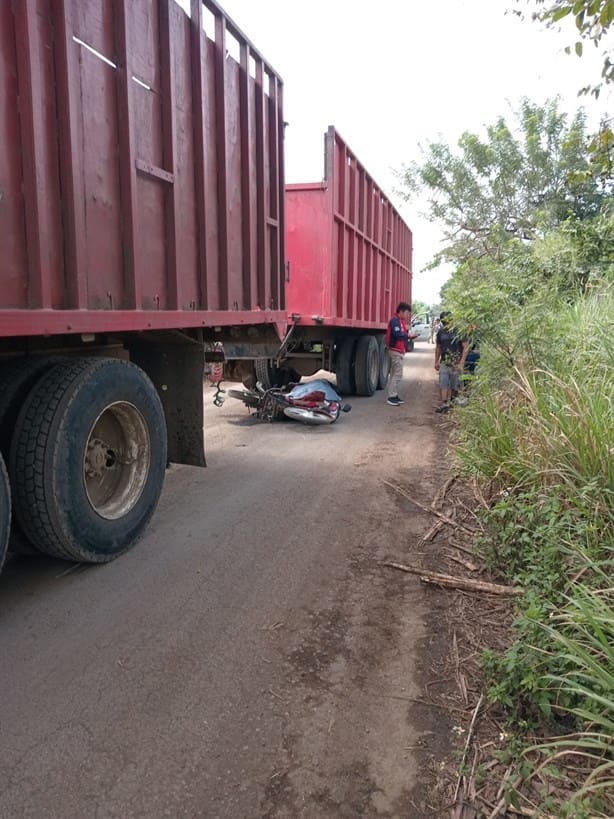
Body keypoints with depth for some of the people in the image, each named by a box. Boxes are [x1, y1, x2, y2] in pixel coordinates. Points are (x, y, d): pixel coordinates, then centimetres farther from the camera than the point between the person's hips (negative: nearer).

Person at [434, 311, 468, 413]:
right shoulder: (441, 332, 8)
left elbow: (465, 347, -6)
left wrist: (462, 362, -13)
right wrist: (436, 361, 14)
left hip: (456, 363, -3)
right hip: (444, 363, 3)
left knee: (454, 385, 4)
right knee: (443, 384, -7)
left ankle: (450, 401, 17)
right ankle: (444, 404, -8)